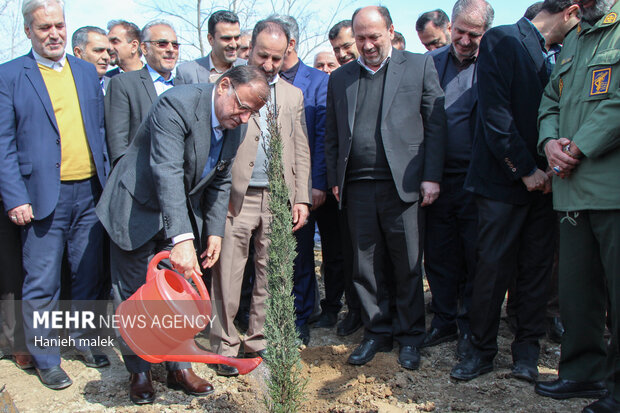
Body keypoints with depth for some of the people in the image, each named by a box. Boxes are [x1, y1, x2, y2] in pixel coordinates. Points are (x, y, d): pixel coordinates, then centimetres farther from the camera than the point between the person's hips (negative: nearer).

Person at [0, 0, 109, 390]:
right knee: (42, 285, 4)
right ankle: (46, 360, 19)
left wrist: (106, 181, 7)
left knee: (88, 275, 14)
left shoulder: (87, 71, 12)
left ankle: (85, 340, 33)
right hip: (45, 196, -4)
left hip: (89, 193, 4)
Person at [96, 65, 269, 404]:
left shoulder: (235, 127, -3)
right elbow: (167, 171, -38)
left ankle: (179, 367, 24)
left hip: (184, 212, 6)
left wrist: (214, 232, 0)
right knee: (135, 294, 4)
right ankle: (139, 372, 21)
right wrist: (181, 238, -46)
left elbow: (220, 182, 7)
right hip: (138, 210, -6)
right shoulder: (177, 104, -27)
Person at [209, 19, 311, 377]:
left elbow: (302, 152, 14)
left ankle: (259, 341, 21)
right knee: (227, 276, -1)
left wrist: (302, 198, 6)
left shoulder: (293, 95, 16)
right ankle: (226, 346, 12)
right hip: (237, 197, -3)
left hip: (279, 198, 3)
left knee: (270, 276, 8)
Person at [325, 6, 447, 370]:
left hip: (403, 185, -3)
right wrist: (334, 180, 7)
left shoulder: (420, 66, 6)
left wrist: (431, 176, -5)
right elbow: (332, 136, 16)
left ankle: (410, 337, 20)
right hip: (358, 187, 3)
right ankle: (377, 333, 23)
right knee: (366, 266, 8)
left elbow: (436, 124, 2)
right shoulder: (340, 79, 15)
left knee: (408, 266, 4)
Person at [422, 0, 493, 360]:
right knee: (438, 256, 11)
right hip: (437, 178, 3)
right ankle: (445, 321, 28)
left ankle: (470, 327, 21)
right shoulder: (431, 62, 7)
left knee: (474, 258, 5)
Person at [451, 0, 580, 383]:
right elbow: (495, 114, -11)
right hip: (505, 177, -5)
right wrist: (526, 169, -12)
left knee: (537, 267, 8)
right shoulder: (501, 40, -3)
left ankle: (527, 350, 20)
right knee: (493, 266, 0)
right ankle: (482, 349, 14)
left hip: (545, 179, 5)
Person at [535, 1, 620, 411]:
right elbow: (551, 99, 22)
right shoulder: (574, 39, 23)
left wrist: (579, 148, -12)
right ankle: (586, 371, 28)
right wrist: (550, 141, 3)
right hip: (573, 189, 7)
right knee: (576, 287, 13)